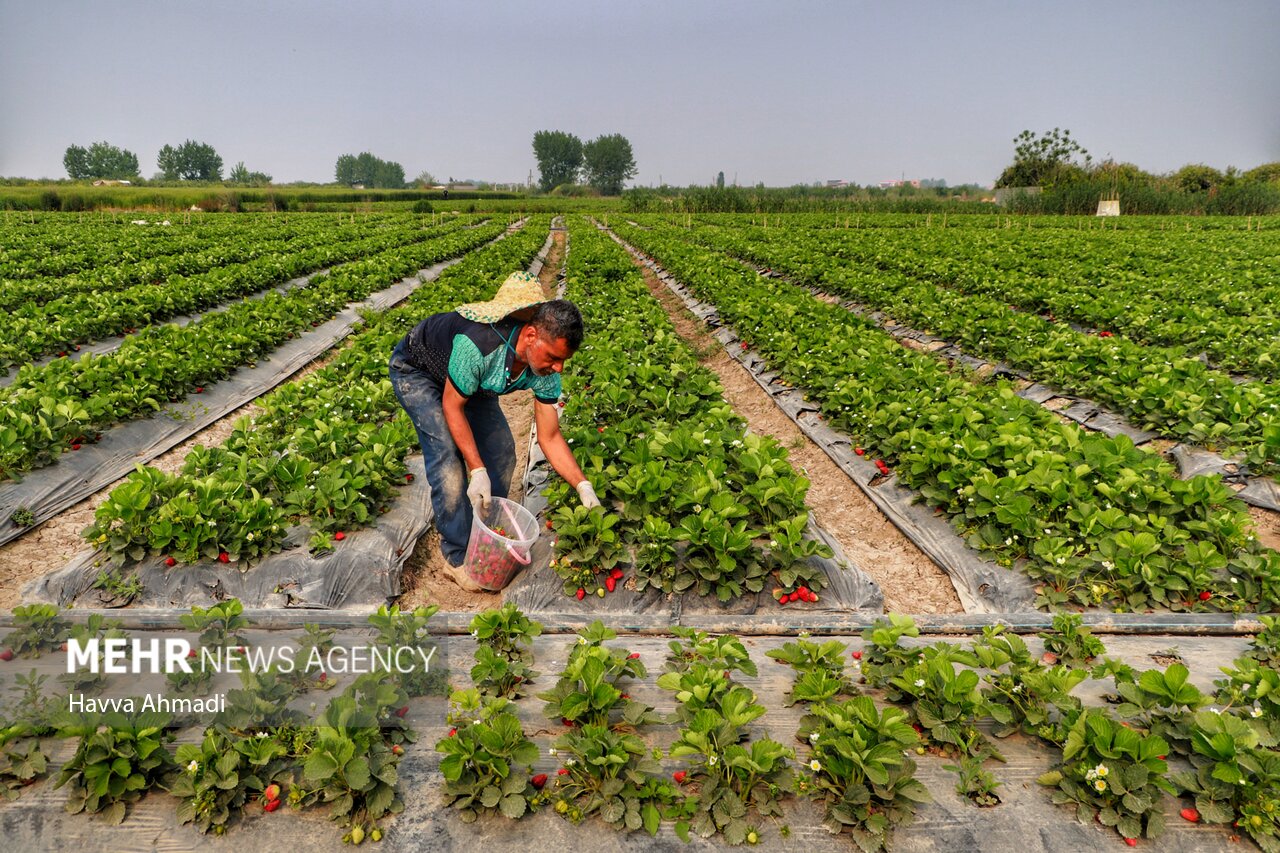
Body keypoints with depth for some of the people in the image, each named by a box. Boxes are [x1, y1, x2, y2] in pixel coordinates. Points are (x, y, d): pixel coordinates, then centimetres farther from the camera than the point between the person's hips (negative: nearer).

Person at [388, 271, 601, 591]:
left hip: (470, 377, 6)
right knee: (448, 458, -18)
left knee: (501, 452, -1)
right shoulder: (479, 345, -44)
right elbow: (452, 406, -28)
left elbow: (550, 437, -15)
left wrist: (585, 489, -22)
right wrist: (478, 473, -32)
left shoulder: (545, 370, -24)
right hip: (417, 370, -6)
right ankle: (459, 555, 0)